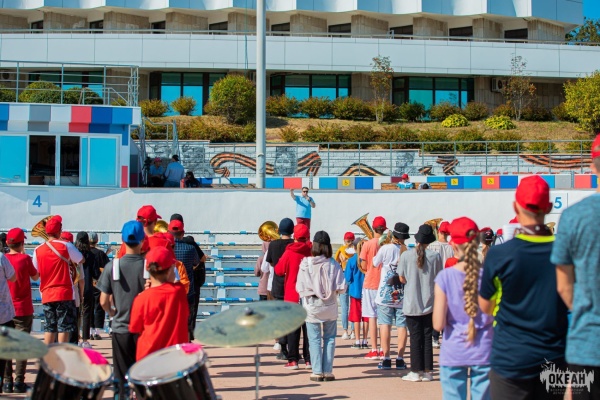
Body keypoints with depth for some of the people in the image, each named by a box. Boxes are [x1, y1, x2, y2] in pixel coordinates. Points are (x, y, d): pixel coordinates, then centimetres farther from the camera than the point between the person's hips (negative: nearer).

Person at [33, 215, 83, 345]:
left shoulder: (38, 250, 4)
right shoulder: (66, 246, -7)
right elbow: (81, 260, 5)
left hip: (46, 295, 4)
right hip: (64, 294, -4)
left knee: (49, 328, 10)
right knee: (64, 328, -1)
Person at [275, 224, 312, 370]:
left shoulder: (289, 253, -9)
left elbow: (279, 270, -2)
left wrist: (281, 260, 16)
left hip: (292, 296, -2)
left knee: (293, 329, 2)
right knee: (308, 328, 8)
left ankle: (293, 360, 0)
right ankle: (309, 359, 8)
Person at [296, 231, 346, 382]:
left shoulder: (305, 263, -9)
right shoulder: (333, 264, -8)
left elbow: (300, 287, -8)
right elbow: (341, 287, -9)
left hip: (311, 307, -1)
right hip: (330, 306, 1)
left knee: (314, 339, 6)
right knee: (329, 338, 10)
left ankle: (317, 372, 4)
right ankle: (328, 371, 9)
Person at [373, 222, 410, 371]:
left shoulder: (386, 248, -6)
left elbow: (375, 263, 8)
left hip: (385, 293, -1)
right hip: (403, 295, 1)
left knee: (385, 325, 3)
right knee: (402, 326, 6)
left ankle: (386, 358, 1)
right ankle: (400, 359, 5)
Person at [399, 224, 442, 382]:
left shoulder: (406, 255, -9)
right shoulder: (435, 256, -6)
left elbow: (402, 278, -2)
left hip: (412, 303, -1)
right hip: (429, 303, 1)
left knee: (415, 337, 4)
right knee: (427, 337, 8)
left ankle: (416, 372, 6)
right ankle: (427, 372, 11)